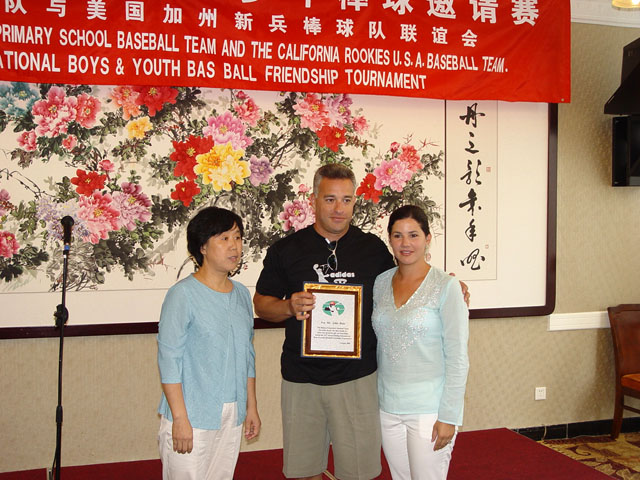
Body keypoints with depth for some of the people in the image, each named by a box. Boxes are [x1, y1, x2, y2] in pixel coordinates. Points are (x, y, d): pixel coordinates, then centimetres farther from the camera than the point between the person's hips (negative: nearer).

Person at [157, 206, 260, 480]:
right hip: (192, 416, -6)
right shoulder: (183, 295, -11)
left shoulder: (242, 294, 9)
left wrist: (251, 407, 16)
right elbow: (169, 359, -13)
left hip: (232, 415, 6)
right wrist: (180, 418, -15)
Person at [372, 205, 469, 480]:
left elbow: (457, 357, -11)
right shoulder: (381, 283, 5)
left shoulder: (445, 286, -10)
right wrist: (372, 397, 11)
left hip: (430, 409, -5)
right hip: (388, 406, 5)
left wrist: (448, 416, -13)